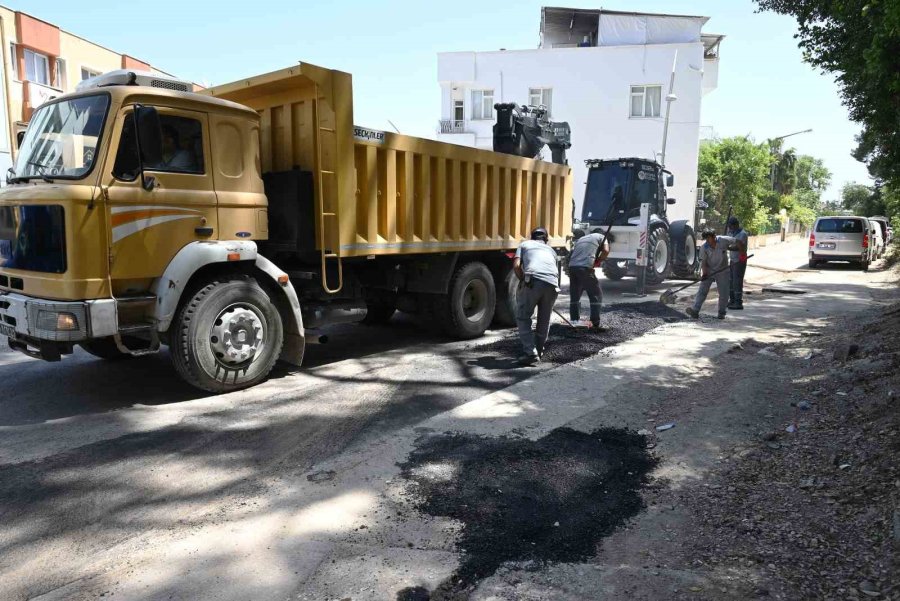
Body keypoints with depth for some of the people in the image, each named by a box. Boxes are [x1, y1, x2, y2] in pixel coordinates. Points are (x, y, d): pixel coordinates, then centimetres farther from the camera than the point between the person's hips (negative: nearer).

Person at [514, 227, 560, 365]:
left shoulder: (525, 244, 24)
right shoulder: (551, 250, 34)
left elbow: (516, 266, 8)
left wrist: (523, 281, 20)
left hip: (533, 281, -3)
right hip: (552, 284, 4)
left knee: (523, 317, 8)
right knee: (544, 320, 19)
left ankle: (530, 352, -2)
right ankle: (538, 351, 26)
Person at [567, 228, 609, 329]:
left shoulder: (579, 240, 31)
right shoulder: (600, 237, 16)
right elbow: (606, 251, 2)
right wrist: (597, 262, 12)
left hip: (572, 267, 5)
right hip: (585, 267, -5)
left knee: (574, 296, 19)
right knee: (596, 295, 6)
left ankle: (574, 321, 18)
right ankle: (595, 323, 1)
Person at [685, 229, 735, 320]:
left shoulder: (724, 240, -13)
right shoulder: (704, 247, -11)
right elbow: (703, 261, -13)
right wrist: (704, 273, -26)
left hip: (722, 272, 0)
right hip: (709, 271, 0)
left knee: (724, 293, 3)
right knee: (702, 290, -9)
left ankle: (721, 313, 19)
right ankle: (695, 311, -15)